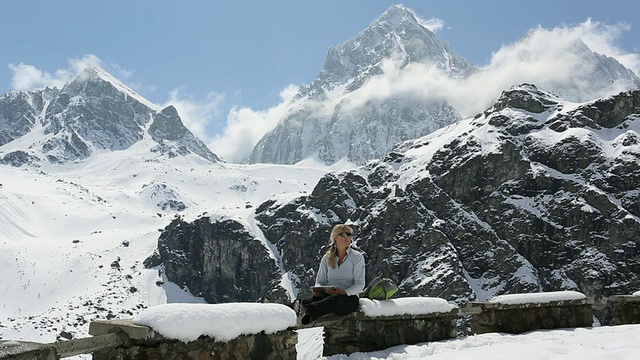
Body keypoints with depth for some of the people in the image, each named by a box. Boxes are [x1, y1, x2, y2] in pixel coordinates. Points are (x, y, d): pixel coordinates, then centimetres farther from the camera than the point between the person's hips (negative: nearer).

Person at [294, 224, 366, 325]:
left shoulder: (357, 257, 3)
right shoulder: (327, 258, 13)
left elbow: (360, 284, -2)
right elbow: (320, 280, 14)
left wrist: (345, 292, -23)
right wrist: (317, 289, -12)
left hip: (349, 298, -3)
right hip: (327, 295, 4)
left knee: (336, 299, -40)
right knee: (316, 298, -34)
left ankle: (305, 310, -60)